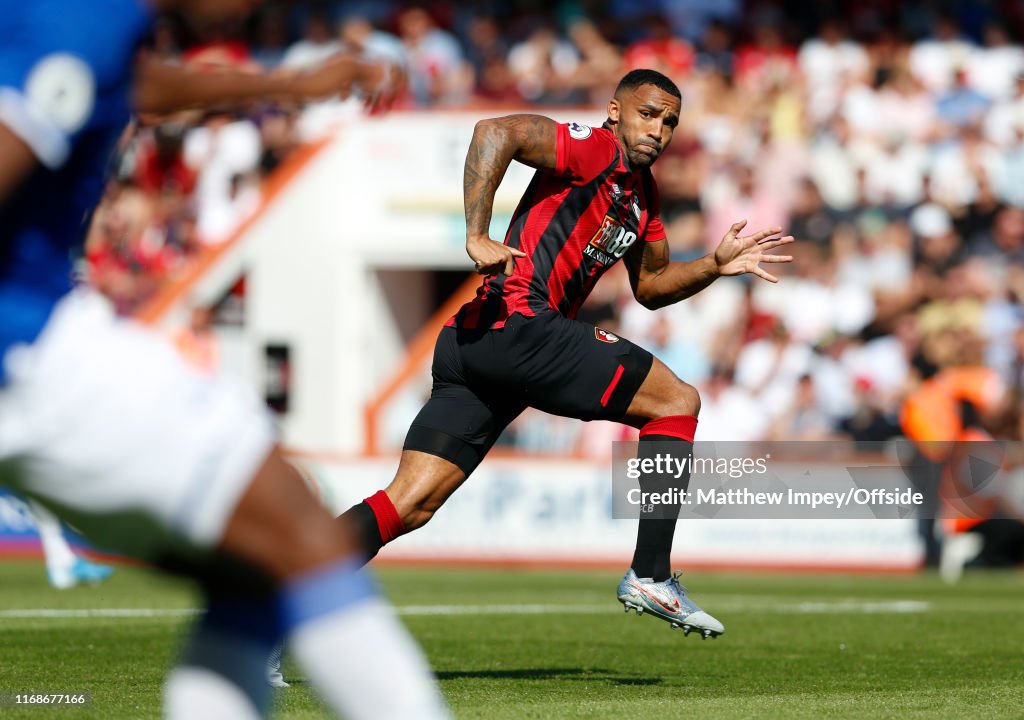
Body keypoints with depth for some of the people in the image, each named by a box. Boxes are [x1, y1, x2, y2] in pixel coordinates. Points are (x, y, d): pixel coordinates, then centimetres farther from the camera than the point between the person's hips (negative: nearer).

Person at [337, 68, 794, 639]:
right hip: (519, 322, -9)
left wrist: (716, 265, 19)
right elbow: (495, 132, -17)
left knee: (410, 506, 1)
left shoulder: (643, 194, 25)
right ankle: (651, 576, 1)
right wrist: (478, 235, -22)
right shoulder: (597, 151, -3)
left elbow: (650, 286, 34)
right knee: (677, 400, 2)